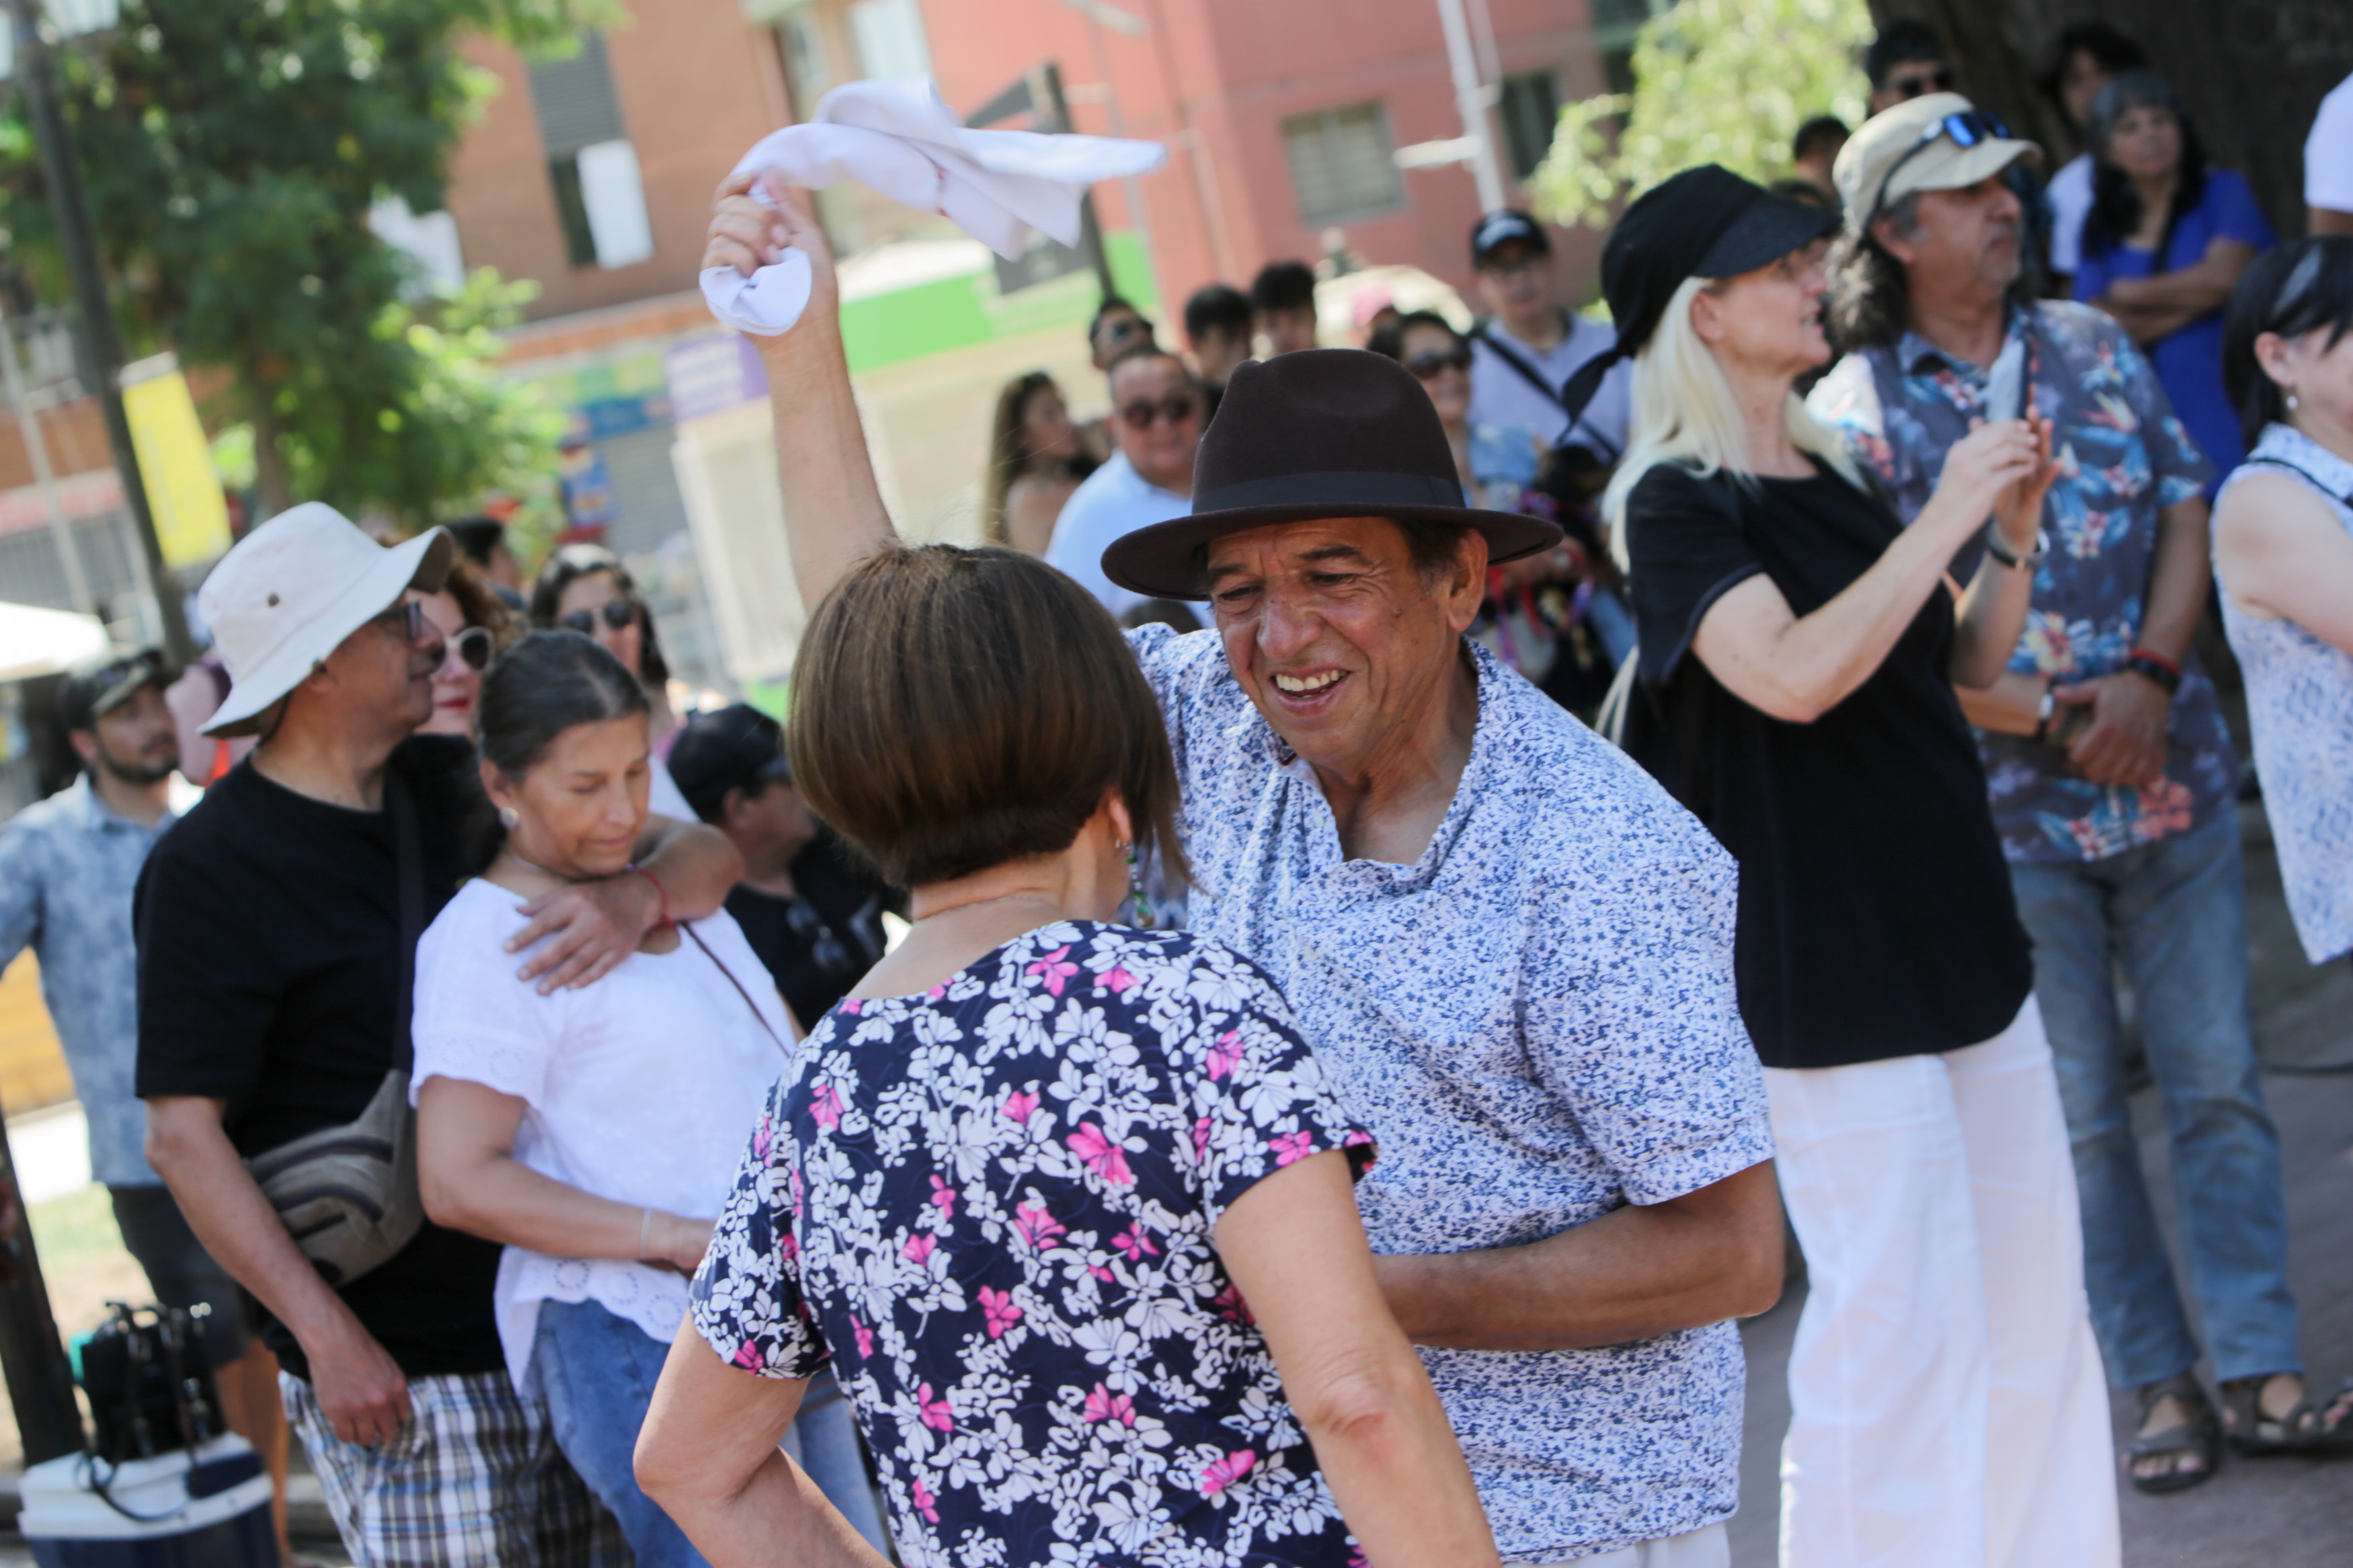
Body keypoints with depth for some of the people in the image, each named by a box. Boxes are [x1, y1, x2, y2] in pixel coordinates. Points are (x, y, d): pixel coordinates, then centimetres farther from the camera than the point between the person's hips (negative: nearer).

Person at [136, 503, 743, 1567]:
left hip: (543, 1319, 6)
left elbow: (703, 851, 5)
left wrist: (637, 895, -20)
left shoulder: (446, 788, 9)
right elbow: (185, 1137, -14)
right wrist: (328, 1335, -20)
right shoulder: (208, 870, -10)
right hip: (397, 1367, -6)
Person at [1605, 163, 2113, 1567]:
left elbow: (1969, 662, 18)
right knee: (1899, 1317, -6)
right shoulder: (1678, 503, -12)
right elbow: (1793, 674, -28)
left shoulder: (1833, 471, 12)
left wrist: (2015, 532, 2)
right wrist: (1943, 518, -23)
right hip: (1831, 963, -8)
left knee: (2033, 1281, 14)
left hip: (1959, 926, 8)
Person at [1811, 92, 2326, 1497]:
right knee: (2078, 1114, 6)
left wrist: (2151, 681, -11)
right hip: (2006, 813, -3)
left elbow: (2189, 508, 4)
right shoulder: (1854, 411, -8)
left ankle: (2264, 1360, 13)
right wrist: (2052, 718, -14)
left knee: (2219, 1081, 5)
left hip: (2172, 778, 3)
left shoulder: (2091, 345, 6)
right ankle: (2160, 1378, 17)